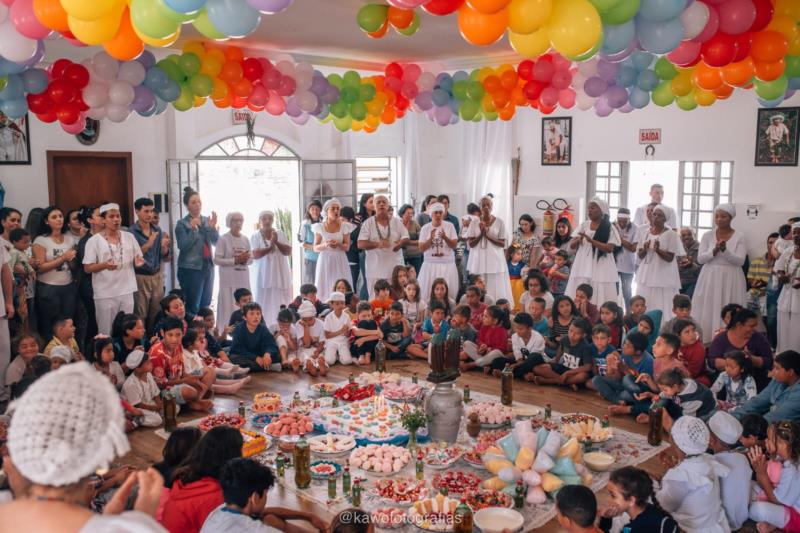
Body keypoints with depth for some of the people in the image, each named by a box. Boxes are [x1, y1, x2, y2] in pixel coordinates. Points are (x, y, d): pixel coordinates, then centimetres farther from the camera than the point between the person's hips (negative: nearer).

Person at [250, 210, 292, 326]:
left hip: (280, 275, 2)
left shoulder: (280, 234, 8)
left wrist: (277, 242, -13)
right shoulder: (255, 236, 1)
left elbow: (288, 251, 0)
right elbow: (255, 255, -11)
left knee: (281, 305, 0)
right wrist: (270, 246, -18)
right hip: (264, 276, -2)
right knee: (265, 304, -3)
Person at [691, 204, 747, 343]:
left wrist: (725, 250, -23)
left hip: (730, 279, -2)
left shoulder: (739, 237, -1)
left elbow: (740, 261, -9)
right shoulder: (707, 235, 4)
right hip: (710, 278, 2)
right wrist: (714, 251, -18)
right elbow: (700, 259, -2)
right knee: (707, 312, 1)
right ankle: (705, 343, 7)